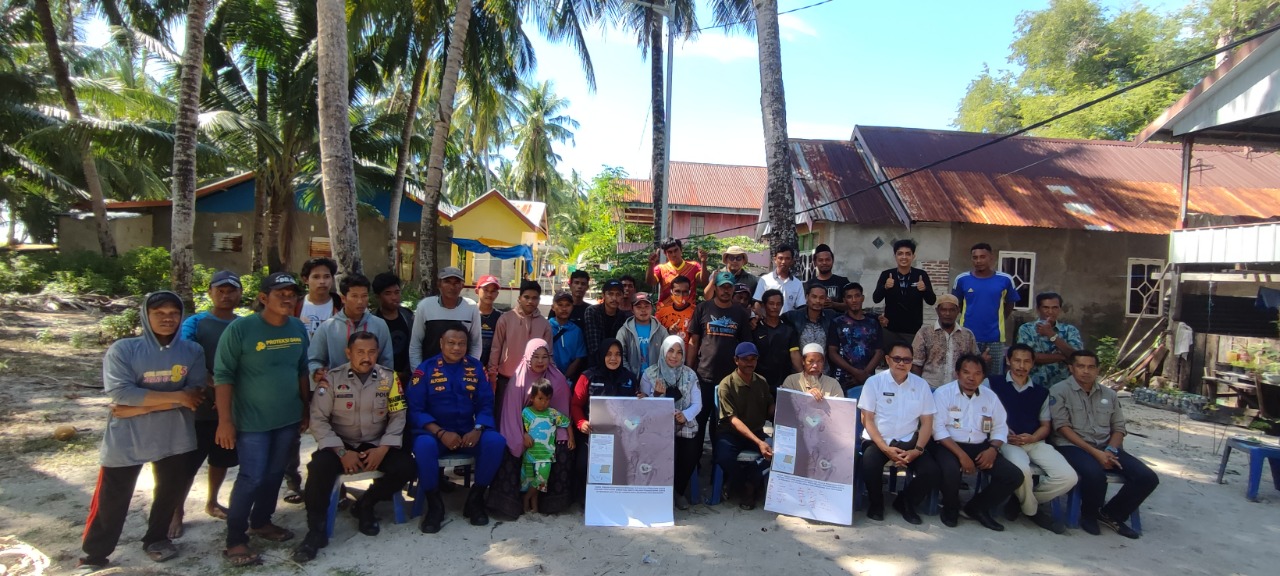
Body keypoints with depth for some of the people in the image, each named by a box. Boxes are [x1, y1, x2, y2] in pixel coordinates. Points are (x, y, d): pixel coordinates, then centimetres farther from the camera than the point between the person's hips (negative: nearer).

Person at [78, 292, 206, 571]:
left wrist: (139, 407, -18)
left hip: (174, 438, 2)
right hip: (126, 439, -2)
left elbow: (194, 394, -12)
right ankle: (94, 556, 27)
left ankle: (156, 538, 41)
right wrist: (176, 396, -21)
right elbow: (120, 392, -19)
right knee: (111, 501, 7)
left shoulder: (193, 351, -3)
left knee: (172, 490, 18)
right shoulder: (123, 349, -8)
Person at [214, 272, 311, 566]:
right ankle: (235, 540, 11)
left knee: (275, 474, 16)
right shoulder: (240, 328, -15)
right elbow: (223, 375, -14)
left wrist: (306, 408, 11)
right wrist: (225, 421, -15)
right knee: (251, 478, -3)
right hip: (253, 421, -5)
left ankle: (261, 522, 35)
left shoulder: (299, 329, 1)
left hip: (289, 418, 5)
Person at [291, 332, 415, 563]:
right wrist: (342, 452, -18)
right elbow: (318, 419, -9)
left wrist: (383, 448, -15)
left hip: (376, 445, 2)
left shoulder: (389, 377, -3)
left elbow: (398, 416, -2)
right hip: (340, 444, -1)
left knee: (406, 466, -21)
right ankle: (316, 530, -13)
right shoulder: (333, 377, -7)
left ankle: (365, 506, 5)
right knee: (320, 467, -32)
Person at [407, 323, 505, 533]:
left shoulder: (476, 367, 6)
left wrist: (477, 430, -18)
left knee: (496, 441, -26)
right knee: (424, 445, -36)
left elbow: (486, 404, 3)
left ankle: (475, 498, -6)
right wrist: (441, 433, -21)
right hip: (435, 432, -2)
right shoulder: (425, 369, -1)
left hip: (468, 432, 2)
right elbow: (415, 409, -7)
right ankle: (434, 504, -12)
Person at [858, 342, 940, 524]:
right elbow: (867, 419, -6)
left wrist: (917, 450, -11)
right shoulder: (874, 382, -4)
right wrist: (885, 448, -17)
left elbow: (927, 422, 4)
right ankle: (875, 503, 2)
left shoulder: (921, 385, 3)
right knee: (870, 465, -32)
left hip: (907, 442, 3)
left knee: (931, 470, -21)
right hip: (877, 440, -2)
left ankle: (905, 503, 11)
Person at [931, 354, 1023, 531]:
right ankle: (950, 508, -2)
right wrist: (961, 454, -23)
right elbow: (938, 429, -13)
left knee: (1014, 476, -12)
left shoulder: (990, 397, 10)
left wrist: (993, 449, -10)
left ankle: (977, 507, 11)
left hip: (980, 447, 5)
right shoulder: (943, 393, -6)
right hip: (949, 445, -5)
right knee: (951, 471, -36)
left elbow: (1000, 428, 11)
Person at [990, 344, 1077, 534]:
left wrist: (1032, 438, -6)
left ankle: (1021, 501, 3)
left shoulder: (1041, 392, 20)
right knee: (1022, 470, -37)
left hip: (1035, 442, 5)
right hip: (1007, 441, -4)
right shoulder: (993, 383, 7)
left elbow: (1046, 426, 17)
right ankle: (1033, 510, -3)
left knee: (1068, 477, -20)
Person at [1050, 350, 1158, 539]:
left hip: (1105, 448, 6)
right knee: (1095, 474, -36)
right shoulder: (1060, 391, -2)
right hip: (1073, 446, -6)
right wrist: (1095, 452, -16)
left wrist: (1110, 450, -8)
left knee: (1147, 477, -14)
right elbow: (1063, 427, -9)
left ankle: (1111, 514, 8)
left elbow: (1118, 428, 14)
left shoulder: (1109, 394, 16)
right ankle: (1089, 515, -3)